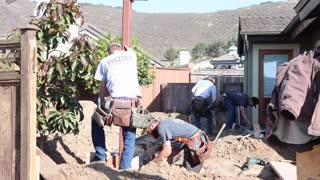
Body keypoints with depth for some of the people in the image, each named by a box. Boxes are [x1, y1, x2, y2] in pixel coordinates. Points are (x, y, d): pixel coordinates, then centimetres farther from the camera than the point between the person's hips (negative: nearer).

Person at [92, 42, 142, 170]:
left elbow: (103, 89, 15)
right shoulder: (131, 55, 20)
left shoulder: (104, 61, 17)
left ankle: (100, 156, 20)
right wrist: (127, 49, 67)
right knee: (129, 136, 12)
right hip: (133, 99, 1)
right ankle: (125, 168, 3)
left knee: (97, 121, 25)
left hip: (115, 99, -1)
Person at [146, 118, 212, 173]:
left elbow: (167, 151, -11)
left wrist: (155, 160, 5)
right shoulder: (168, 123, 21)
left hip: (196, 143, -10)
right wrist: (160, 156, 23)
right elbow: (179, 147, 23)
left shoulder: (161, 127, -7)